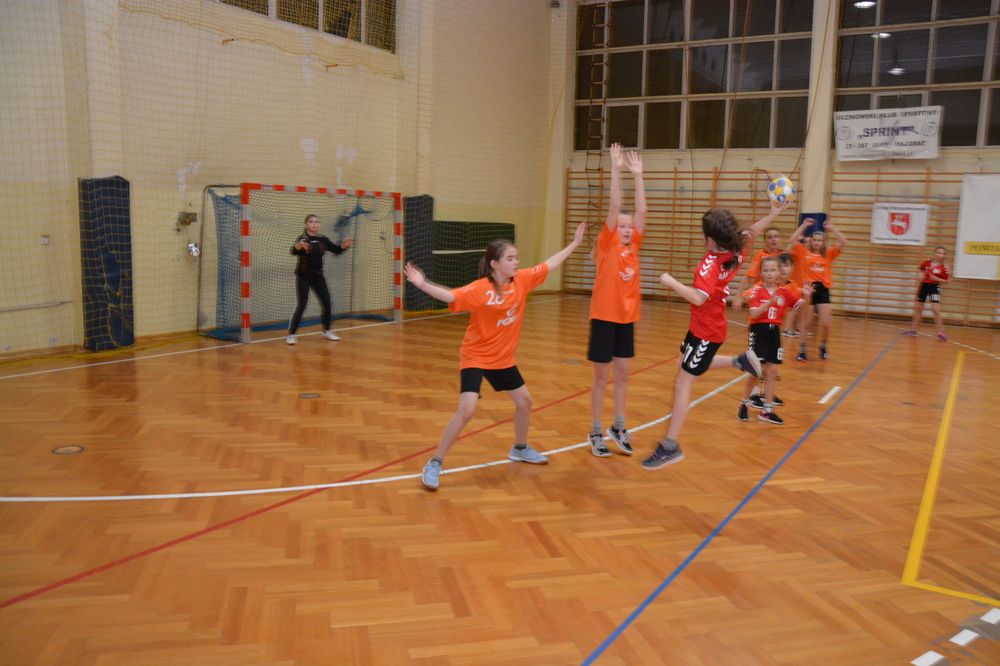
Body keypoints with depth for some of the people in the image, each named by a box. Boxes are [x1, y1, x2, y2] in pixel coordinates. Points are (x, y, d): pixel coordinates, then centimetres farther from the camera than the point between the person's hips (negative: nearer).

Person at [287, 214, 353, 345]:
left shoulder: (322, 239, 2)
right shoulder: (302, 239, -14)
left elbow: (336, 250, 5)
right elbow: (293, 251, -32)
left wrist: (344, 245, -17)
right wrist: (299, 245, -54)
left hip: (318, 276, 5)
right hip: (303, 277, -5)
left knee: (326, 303, 7)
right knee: (301, 306, -10)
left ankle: (326, 331, 24)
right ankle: (291, 334, -3)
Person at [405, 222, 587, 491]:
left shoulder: (522, 280, -5)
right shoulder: (479, 289, -23)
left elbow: (549, 264, 8)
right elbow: (449, 296, -36)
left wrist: (574, 244, 14)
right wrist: (422, 284, -53)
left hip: (503, 358, 7)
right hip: (475, 358, -7)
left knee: (524, 401, 18)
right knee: (466, 411, -19)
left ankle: (520, 449, 44)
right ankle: (434, 464, -5)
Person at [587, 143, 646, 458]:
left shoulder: (634, 247, 6)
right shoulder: (606, 246, -7)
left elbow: (641, 211, 0)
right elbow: (615, 206, -15)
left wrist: (638, 176, -3)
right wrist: (616, 169, -18)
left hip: (627, 319, 5)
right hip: (604, 318, -5)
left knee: (622, 376, 12)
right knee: (601, 378, 4)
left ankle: (618, 428, 25)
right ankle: (596, 432, 15)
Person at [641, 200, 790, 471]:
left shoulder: (712, 263, -27)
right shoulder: (735, 253, -2)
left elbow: (699, 297, -40)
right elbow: (750, 233, 18)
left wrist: (670, 281, -31)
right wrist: (773, 214, 12)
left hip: (705, 331, -9)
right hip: (706, 326, 9)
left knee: (683, 383, -4)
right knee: (685, 365, 30)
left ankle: (671, 447, 0)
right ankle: (740, 360, 32)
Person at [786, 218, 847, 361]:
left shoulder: (829, 253, 7)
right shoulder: (803, 251, 2)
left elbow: (843, 243, -1)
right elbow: (791, 241, -11)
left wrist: (832, 228, -1)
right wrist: (804, 225, -5)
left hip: (823, 290, 2)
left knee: (826, 324, -3)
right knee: (805, 323, 7)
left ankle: (823, 346, 23)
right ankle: (802, 350, 20)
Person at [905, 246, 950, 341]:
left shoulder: (944, 268, -12)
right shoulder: (926, 262, -4)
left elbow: (947, 280, -6)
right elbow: (919, 270, 16)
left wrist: (936, 279, -20)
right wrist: (919, 275, -3)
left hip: (934, 287, -4)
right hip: (924, 286, 4)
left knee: (935, 309, -16)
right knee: (918, 308, 14)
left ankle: (941, 332, -10)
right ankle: (913, 329, 28)